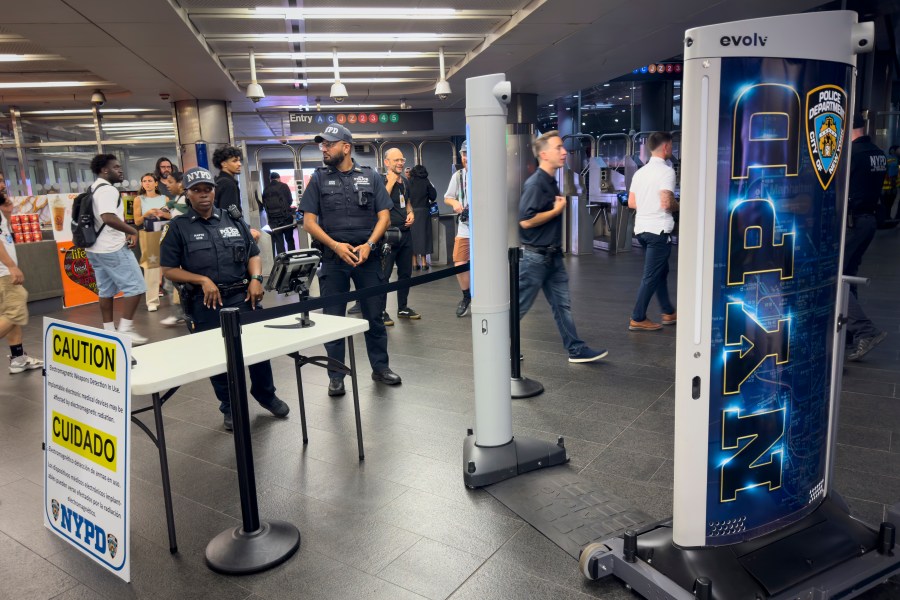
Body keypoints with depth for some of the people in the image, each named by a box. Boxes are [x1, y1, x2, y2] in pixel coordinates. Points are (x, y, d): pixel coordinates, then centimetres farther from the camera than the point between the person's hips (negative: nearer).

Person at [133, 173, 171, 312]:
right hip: (147, 236, -2)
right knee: (150, 266, -6)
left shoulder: (164, 198, 9)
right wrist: (147, 214, -15)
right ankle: (152, 301, -5)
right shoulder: (139, 199, 5)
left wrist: (162, 214, -13)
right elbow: (137, 221, 1)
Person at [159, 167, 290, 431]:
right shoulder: (178, 227, 3)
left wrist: (256, 278, -3)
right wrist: (202, 280, -12)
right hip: (206, 303, -2)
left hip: (243, 297, 2)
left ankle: (266, 395, 28)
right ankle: (230, 407, 25)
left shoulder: (234, 220, 12)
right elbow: (168, 270, 1)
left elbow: (253, 254, 15)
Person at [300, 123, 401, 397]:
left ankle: (380, 367, 24)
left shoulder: (371, 177, 4)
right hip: (333, 258, 0)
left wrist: (368, 245, -14)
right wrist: (336, 245, -13)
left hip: (368, 258, 0)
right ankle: (336, 376, 16)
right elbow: (309, 222, 0)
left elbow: (384, 216, 1)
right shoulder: (318, 178, 4)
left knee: (374, 315, 8)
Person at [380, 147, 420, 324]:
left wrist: (411, 213, 7)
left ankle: (403, 308, 26)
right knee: (384, 275, -5)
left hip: (405, 232, 8)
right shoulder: (381, 181, -9)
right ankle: (381, 312, 2)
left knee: (405, 272, 14)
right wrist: (390, 182, -19)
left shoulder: (405, 181, 13)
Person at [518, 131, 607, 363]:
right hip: (535, 256, -9)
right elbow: (526, 221, -25)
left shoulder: (550, 181, 12)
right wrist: (557, 210, -17)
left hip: (552, 256, 9)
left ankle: (576, 350, 17)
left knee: (562, 304, 11)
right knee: (519, 305, 3)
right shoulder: (535, 183, -18)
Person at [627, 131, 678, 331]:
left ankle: (668, 312, 29)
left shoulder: (640, 171, 12)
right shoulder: (666, 171, -12)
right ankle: (638, 319, 2)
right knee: (651, 276, -2)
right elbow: (667, 203, -20)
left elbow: (631, 203, 13)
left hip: (642, 228, 8)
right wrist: (678, 206, 0)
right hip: (659, 230, -8)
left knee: (661, 271, 19)